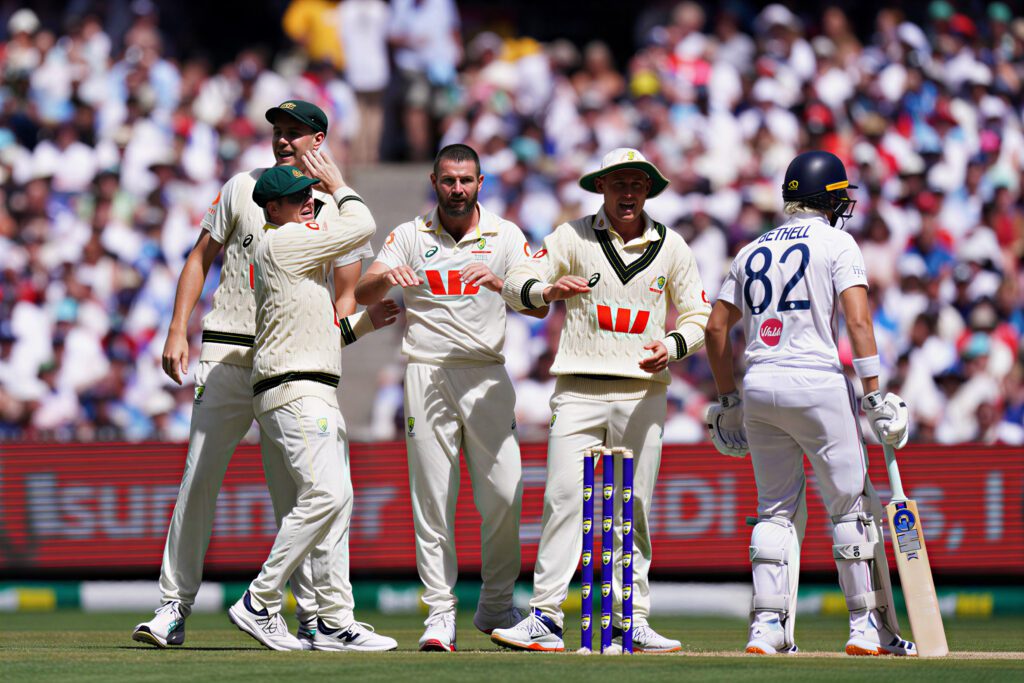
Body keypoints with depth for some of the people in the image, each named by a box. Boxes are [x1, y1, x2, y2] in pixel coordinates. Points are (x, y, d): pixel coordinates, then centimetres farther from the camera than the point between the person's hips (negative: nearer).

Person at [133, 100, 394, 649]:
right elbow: (200, 259, 11)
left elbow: (343, 302, 8)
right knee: (199, 479, -4)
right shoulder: (242, 190, 8)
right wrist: (177, 331, 1)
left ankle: (313, 615, 2)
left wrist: (363, 321, -16)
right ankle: (175, 606, -1)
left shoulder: (341, 212, 6)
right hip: (226, 355, 1)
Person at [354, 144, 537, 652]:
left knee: (503, 494, -4)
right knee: (433, 497, -3)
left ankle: (497, 605, 12)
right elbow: (361, 296, -3)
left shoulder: (504, 236, 8)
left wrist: (497, 281, -24)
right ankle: (440, 613, -1)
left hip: (487, 376, 0)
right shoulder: (409, 237, 8)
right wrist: (386, 277, -26)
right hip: (428, 375, 0)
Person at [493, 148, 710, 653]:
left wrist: (671, 346, -8)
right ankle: (545, 616, -14)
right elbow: (515, 285, -1)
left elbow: (698, 317, 13)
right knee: (564, 500, -12)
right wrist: (549, 290, -23)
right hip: (579, 389, -2)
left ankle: (631, 622, 9)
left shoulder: (671, 247, 10)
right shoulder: (573, 237, 3)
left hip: (642, 395, 2)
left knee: (633, 510, 4)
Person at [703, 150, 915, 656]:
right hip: (817, 385, -5)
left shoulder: (753, 250, 16)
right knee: (851, 506, 3)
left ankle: (768, 628, 2)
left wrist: (727, 401, 22)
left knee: (777, 510, 11)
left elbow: (716, 328, 15)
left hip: (758, 386, 5)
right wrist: (875, 397, -14)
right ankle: (868, 627, 3)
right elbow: (858, 321, -12)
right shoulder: (836, 244, 0)